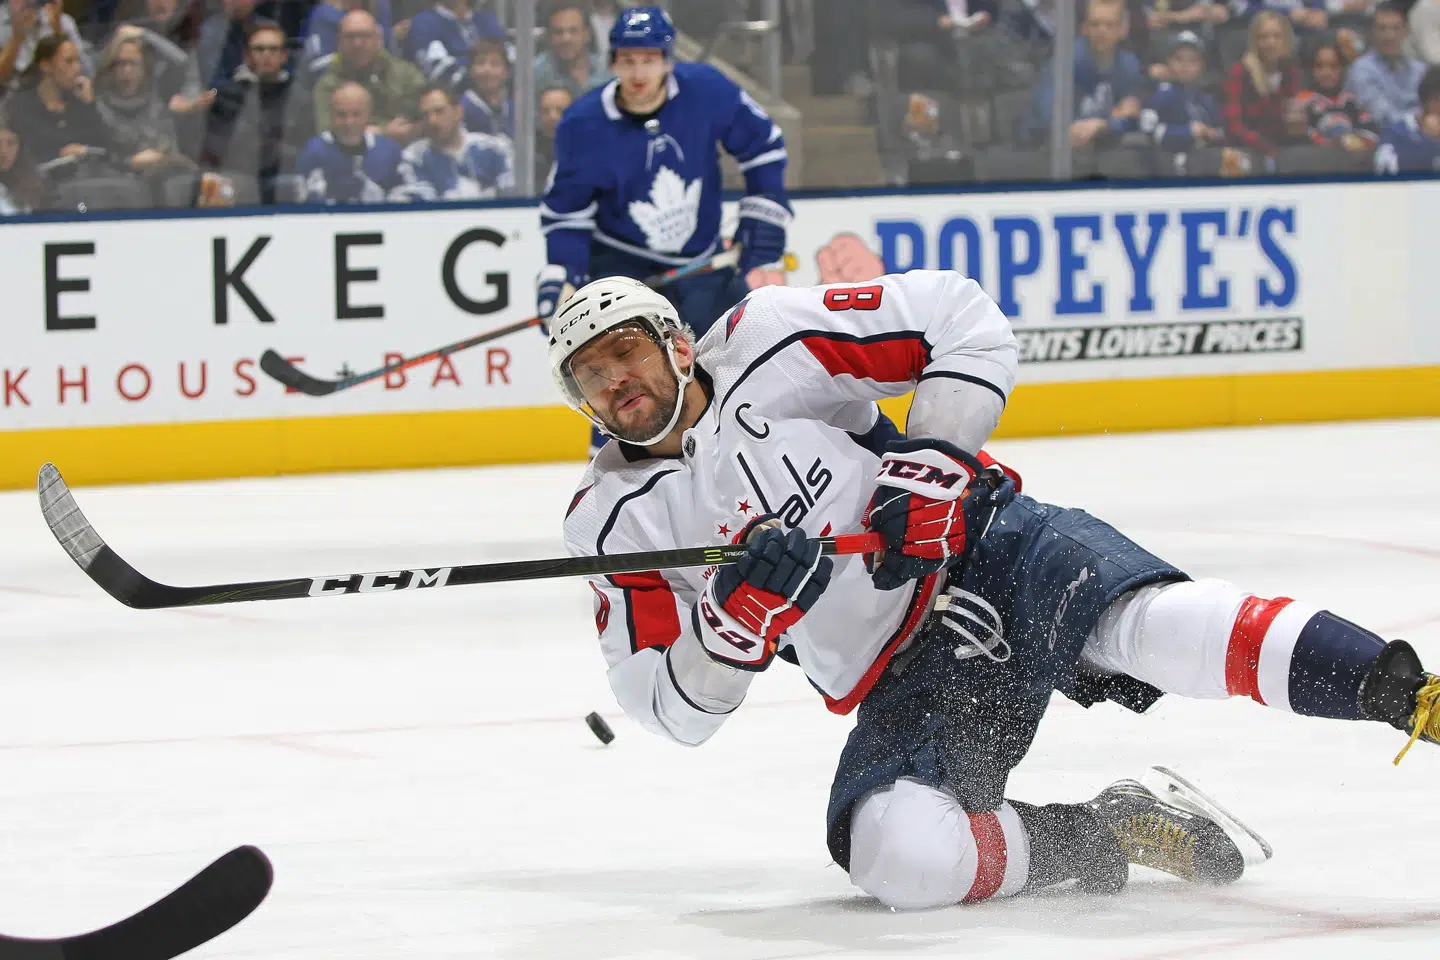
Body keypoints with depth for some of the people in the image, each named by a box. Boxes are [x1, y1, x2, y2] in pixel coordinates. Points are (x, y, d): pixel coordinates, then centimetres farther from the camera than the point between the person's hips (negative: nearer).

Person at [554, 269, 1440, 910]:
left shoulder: (766, 344, -2)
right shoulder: (614, 519, 5)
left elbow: (961, 318, -1)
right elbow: (671, 706, 0)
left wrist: (928, 461, -13)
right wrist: (737, 617, -20)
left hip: (987, 551, -3)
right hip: (900, 687, 3)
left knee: (1150, 621, -35)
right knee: (899, 856, -29)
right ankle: (1094, 839, -6)